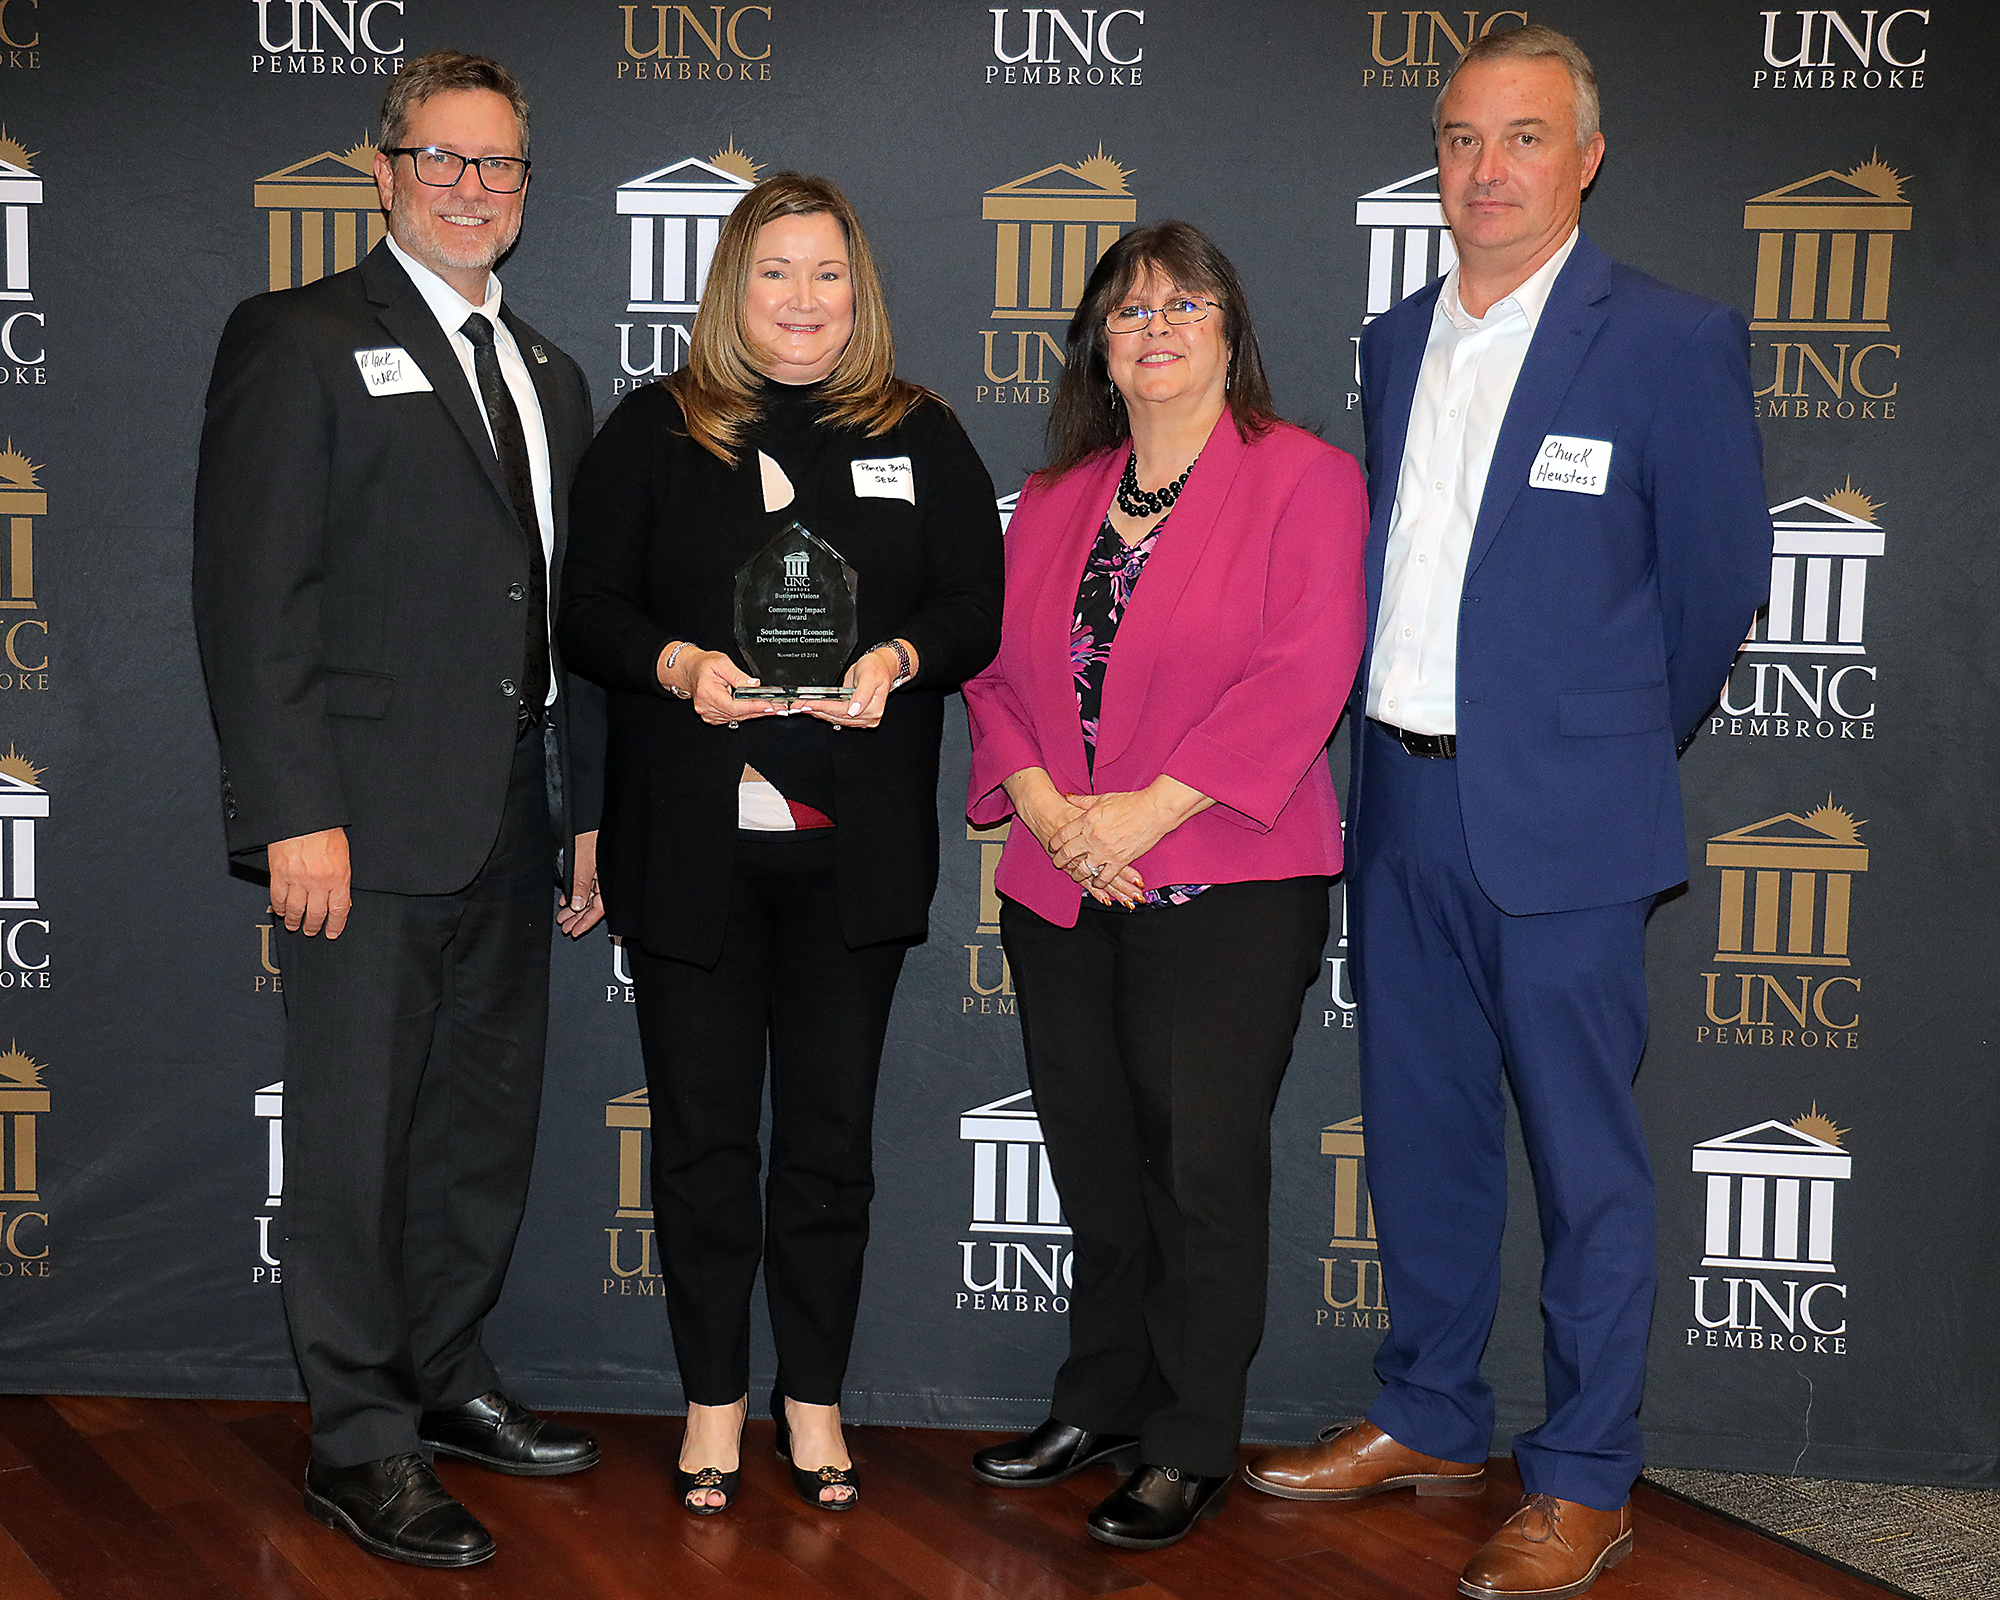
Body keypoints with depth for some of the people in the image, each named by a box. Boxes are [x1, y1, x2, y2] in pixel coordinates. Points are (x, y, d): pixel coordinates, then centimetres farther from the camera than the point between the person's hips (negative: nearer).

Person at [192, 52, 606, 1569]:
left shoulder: (547, 372, 17)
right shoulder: (298, 341, -4)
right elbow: (252, 596, -11)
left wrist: (590, 806, 15)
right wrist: (296, 816, -18)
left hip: (508, 822, 7)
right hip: (369, 820, -7)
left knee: (489, 1119, 16)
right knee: (359, 1135, 1)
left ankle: (448, 1379, 32)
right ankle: (363, 1442, 13)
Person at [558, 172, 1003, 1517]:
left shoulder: (923, 436, 9)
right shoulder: (655, 431, 6)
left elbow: (976, 606, 4)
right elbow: (590, 607, 3)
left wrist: (898, 659, -16)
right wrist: (678, 664, -17)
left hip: (853, 844, 1)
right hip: (690, 840, 0)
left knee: (831, 1127, 7)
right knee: (703, 1126, 6)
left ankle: (815, 1393, 22)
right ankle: (715, 1394, 21)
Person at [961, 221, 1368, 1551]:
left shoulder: (1306, 479, -3)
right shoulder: (1057, 500, 15)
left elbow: (1304, 671, -14)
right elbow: (996, 664, 13)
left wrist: (1149, 809, -17)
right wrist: (1040, 799, -6)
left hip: (1228, 892, -5)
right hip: (1061, 889, 5)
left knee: (1205, 1171, -1)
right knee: (1096, 1164, 13)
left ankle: (1193, 1449, 13)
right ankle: (1100, 1404, 29)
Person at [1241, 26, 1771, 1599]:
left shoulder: (1671, 340, -8)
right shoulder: (1397, 343, 10)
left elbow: (1716, 580, -3)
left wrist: (1612, 746, 6)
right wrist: (1392, 734, 13)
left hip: (1560, 819, -6)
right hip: (1404, 807, 6)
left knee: (1584, 1156, 4)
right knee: (1422, 1131, 16)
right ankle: (1430, 1422, 33)